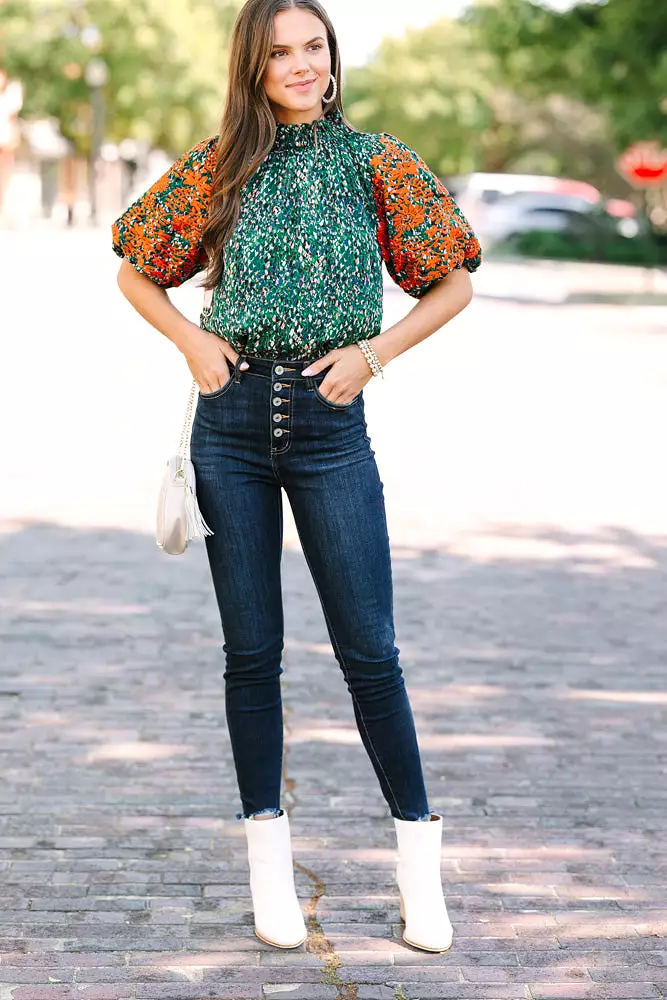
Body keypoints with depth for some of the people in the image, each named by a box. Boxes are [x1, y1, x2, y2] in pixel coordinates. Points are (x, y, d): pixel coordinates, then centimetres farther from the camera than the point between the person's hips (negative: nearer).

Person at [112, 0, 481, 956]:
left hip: (330, 420, -1)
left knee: (369, 650, -2)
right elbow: (135, 269, 17)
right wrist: (193, 341, 1)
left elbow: (453, 282, 8)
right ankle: (270, 859, 17)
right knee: (252, 650, 6)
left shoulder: (376, 160, 3)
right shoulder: (219, 166, 7)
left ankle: (420, 859, 9)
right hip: (232, 419, 2)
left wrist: (374, 353, -4)